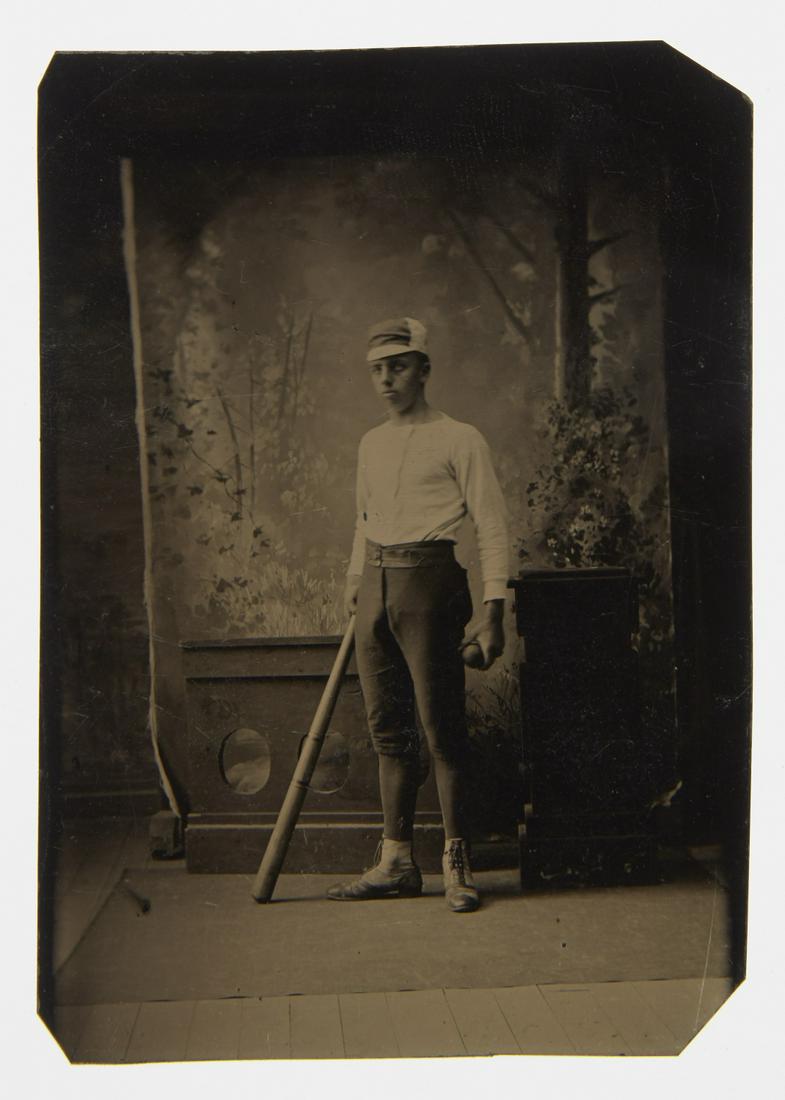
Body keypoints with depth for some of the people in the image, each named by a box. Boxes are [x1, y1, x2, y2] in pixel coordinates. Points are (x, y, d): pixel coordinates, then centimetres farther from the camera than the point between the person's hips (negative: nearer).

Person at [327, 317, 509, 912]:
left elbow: (493, 528, -5)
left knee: (442, 726, -6)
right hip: (375, 584, 6)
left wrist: (492, 614, -11)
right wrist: (354, 588, 20)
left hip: (429, 583, -6)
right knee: (389, 728, 8)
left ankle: (458, 863, 4)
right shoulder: (371, 443, 18)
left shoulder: (459, 440, -1)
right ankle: (398, 861, 15)